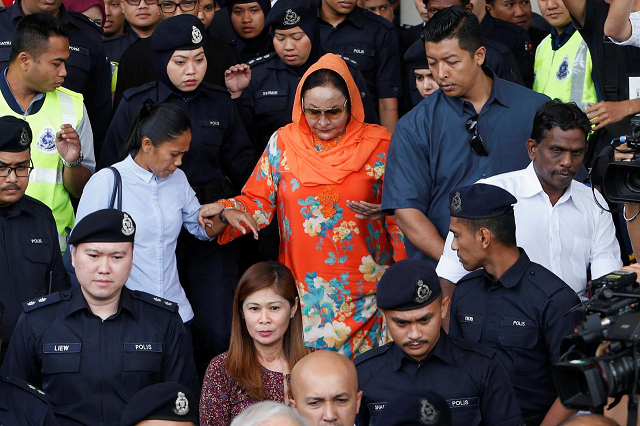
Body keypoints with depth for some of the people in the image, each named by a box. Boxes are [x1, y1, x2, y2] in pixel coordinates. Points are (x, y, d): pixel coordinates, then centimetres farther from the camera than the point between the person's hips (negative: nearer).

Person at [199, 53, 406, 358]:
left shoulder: (378, 146, -2)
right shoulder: (283, 143, 3)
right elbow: (257, 202, 5)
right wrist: (225, 212, -15)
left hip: (364, 295, -1)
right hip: (303, 293, 1)